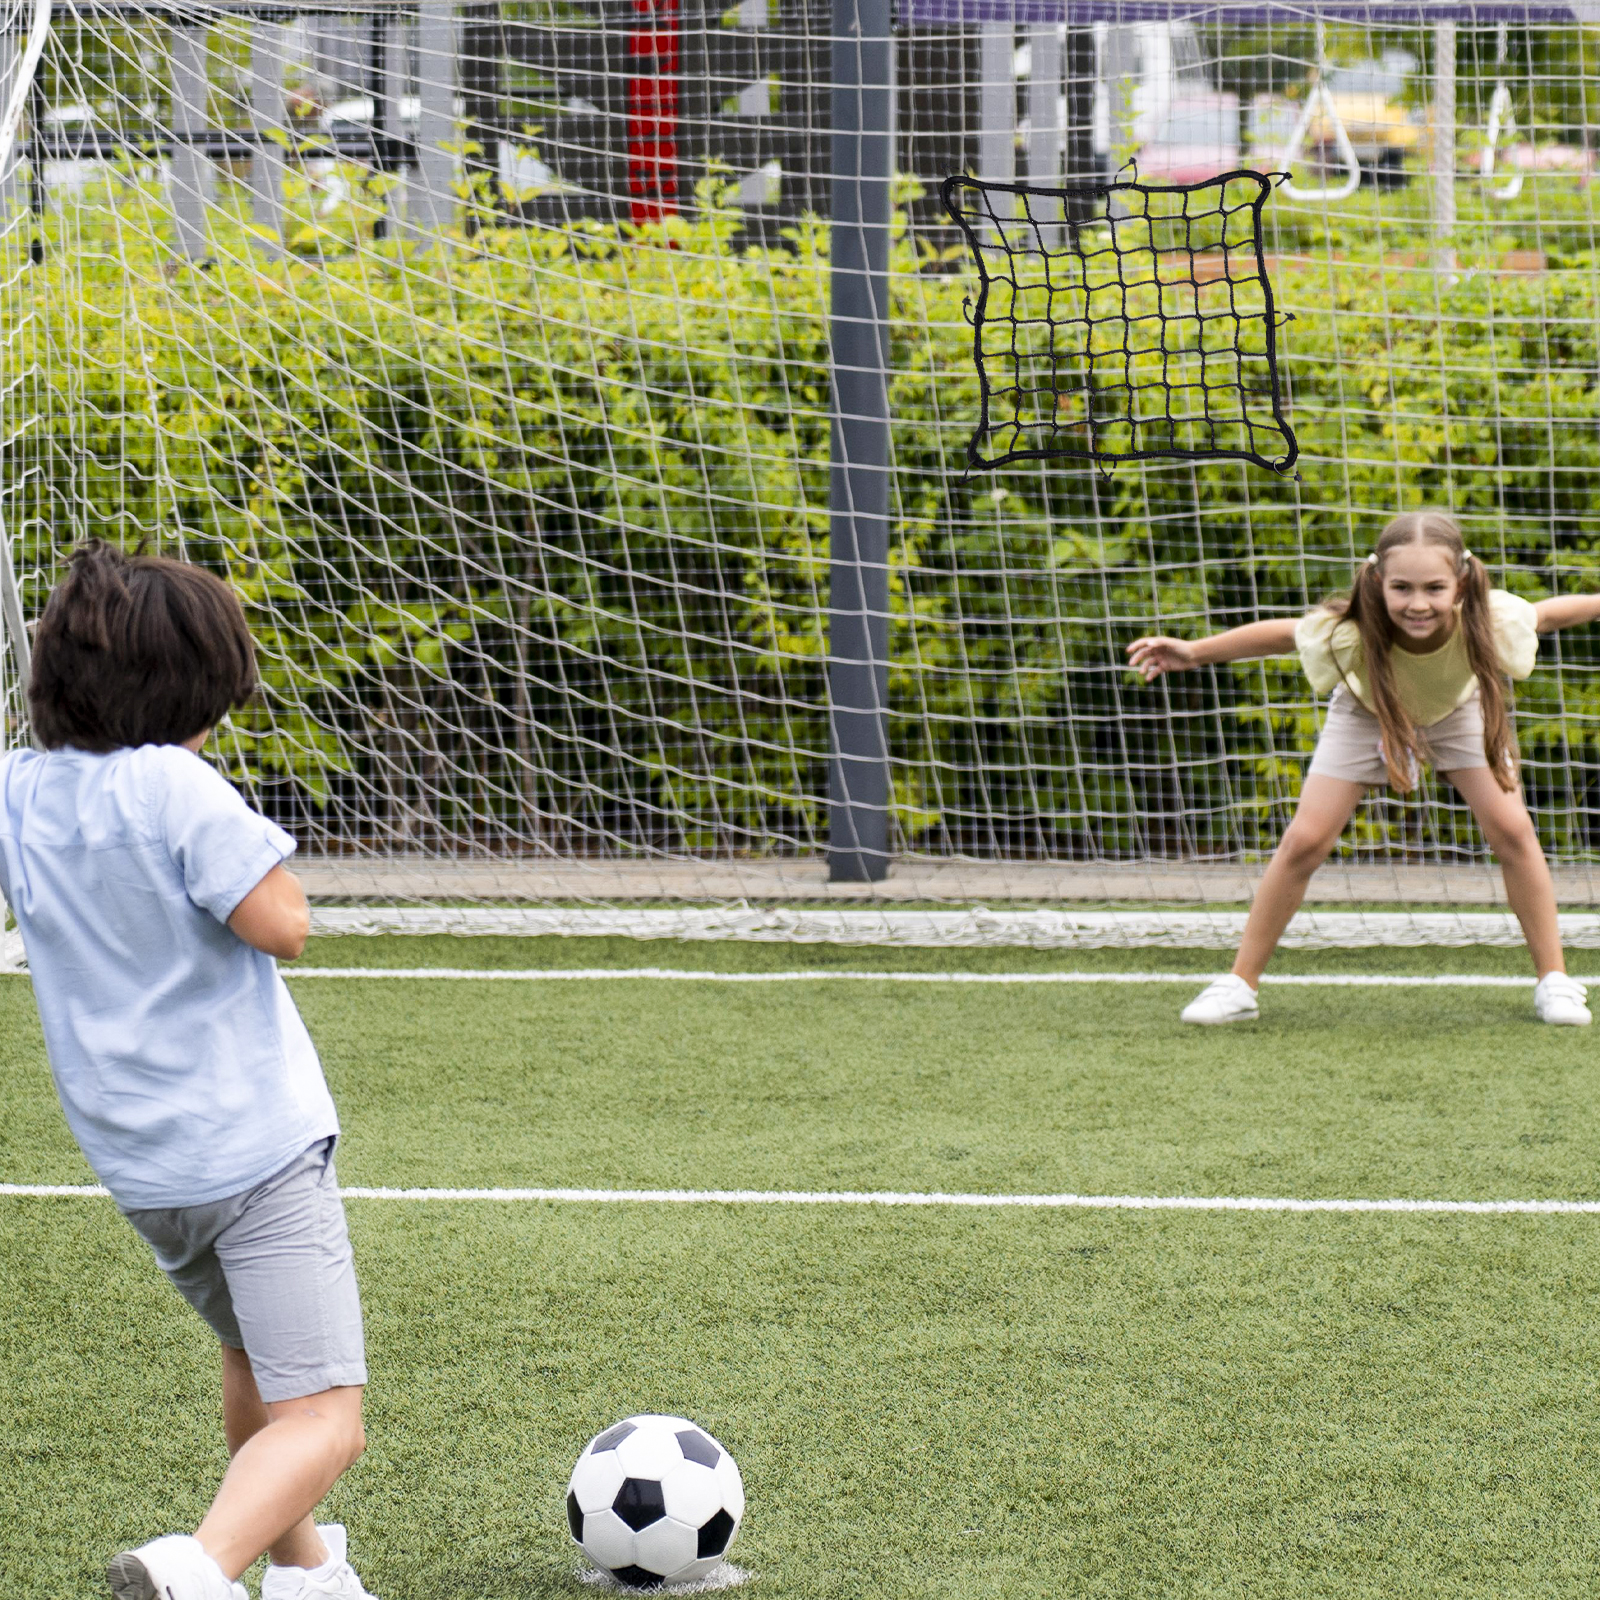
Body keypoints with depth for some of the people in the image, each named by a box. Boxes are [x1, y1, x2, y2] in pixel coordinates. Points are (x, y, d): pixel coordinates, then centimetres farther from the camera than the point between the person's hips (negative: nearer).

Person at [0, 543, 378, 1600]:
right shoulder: (171, 786, -16)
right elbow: (281, 926, -19)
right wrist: (254, 848, 0)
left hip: (135, 1163, 8)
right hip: (255, 1141, -8)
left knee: (253, 1362, 32)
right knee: (320, 1421, -12)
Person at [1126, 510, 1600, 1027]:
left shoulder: (1490, 622, -42)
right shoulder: (1351, 634, -44)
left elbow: (1548, 614, -20)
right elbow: (1279, 634, -26)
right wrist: (1193, 653, -29)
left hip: (1458, 710, 1)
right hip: (1368, 713, -1)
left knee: (1512, 829, -13)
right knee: (1303, 842, -8)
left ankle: (1554, 981, 4)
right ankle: (1239, 985, 7)